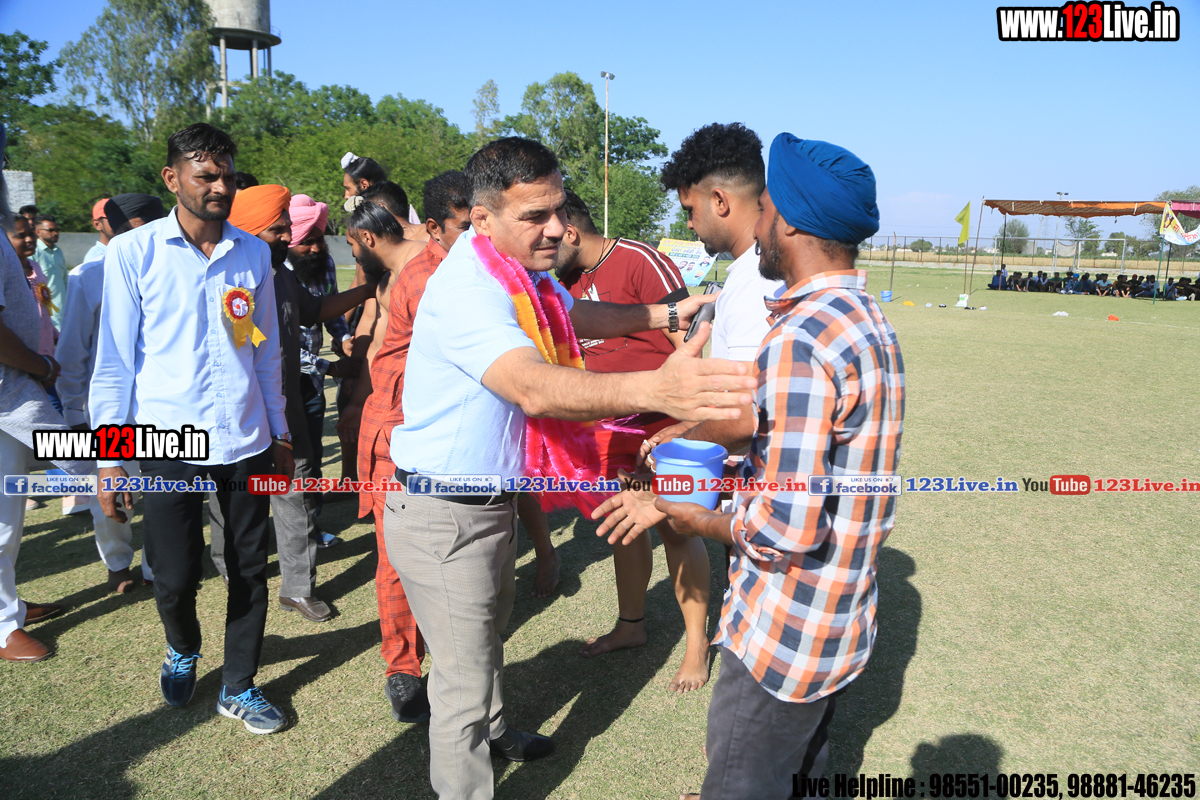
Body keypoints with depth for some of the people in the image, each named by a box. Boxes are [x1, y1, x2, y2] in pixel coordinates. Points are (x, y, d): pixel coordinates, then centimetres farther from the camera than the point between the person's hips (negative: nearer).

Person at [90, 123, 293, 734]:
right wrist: (110, 457, -4)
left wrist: (281, 433, 13)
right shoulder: (133, 253, -3)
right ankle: (183, 649, 40)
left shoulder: (253, 252, 5)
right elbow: (114, 361, -2)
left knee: (250, 572, 9)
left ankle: (239, 687, 29)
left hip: (247, 442, 3)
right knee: (174, 580, 5)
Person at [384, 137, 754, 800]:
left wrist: (666, 316, 15)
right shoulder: (466, 288, -30)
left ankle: (493, 731, 55)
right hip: (443, 515, -10)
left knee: (490, 627, 31)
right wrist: (656, 389, -61)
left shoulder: (525, 274, 2)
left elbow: (574, 316, 23)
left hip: (492, 500, 10)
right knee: (464, 677, 1)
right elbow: (533, 387, -46)